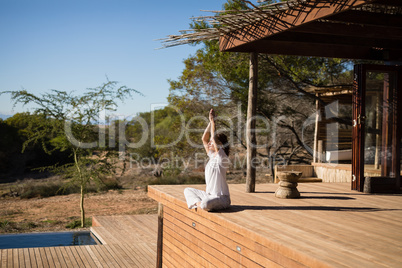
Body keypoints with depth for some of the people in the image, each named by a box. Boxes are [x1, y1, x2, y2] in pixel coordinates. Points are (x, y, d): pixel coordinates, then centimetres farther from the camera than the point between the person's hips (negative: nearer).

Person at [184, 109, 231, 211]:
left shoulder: (222, 157, -14)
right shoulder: (212, 155, 9)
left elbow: (214, 137, -23)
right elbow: (204, 139, 9)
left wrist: (213, 121, -16)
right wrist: (210, 122, 3)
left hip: (221, 198, -9)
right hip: (209, 195, 9)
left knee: (205, 204, -36)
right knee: (187, 190, 13)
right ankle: (198, 203, -8)